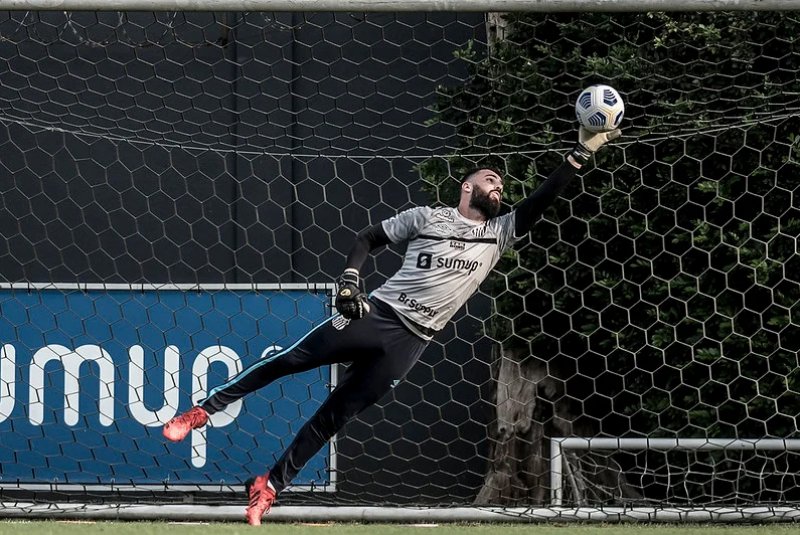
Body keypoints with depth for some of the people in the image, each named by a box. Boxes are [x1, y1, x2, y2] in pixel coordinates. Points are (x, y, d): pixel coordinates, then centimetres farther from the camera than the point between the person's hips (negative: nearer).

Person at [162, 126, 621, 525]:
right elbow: (368, 240, 11)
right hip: (375, 314, -1)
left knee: (336, 415, 2)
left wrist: (583, 153, -10)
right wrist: (350, 280, -6)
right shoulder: (427, 217, 6)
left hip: (410, 341, 1)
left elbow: (542, 201, -1)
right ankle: (205, 410, 4)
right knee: (288, 362, -8)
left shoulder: (500, 234, 10)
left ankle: (270, 487, 9)